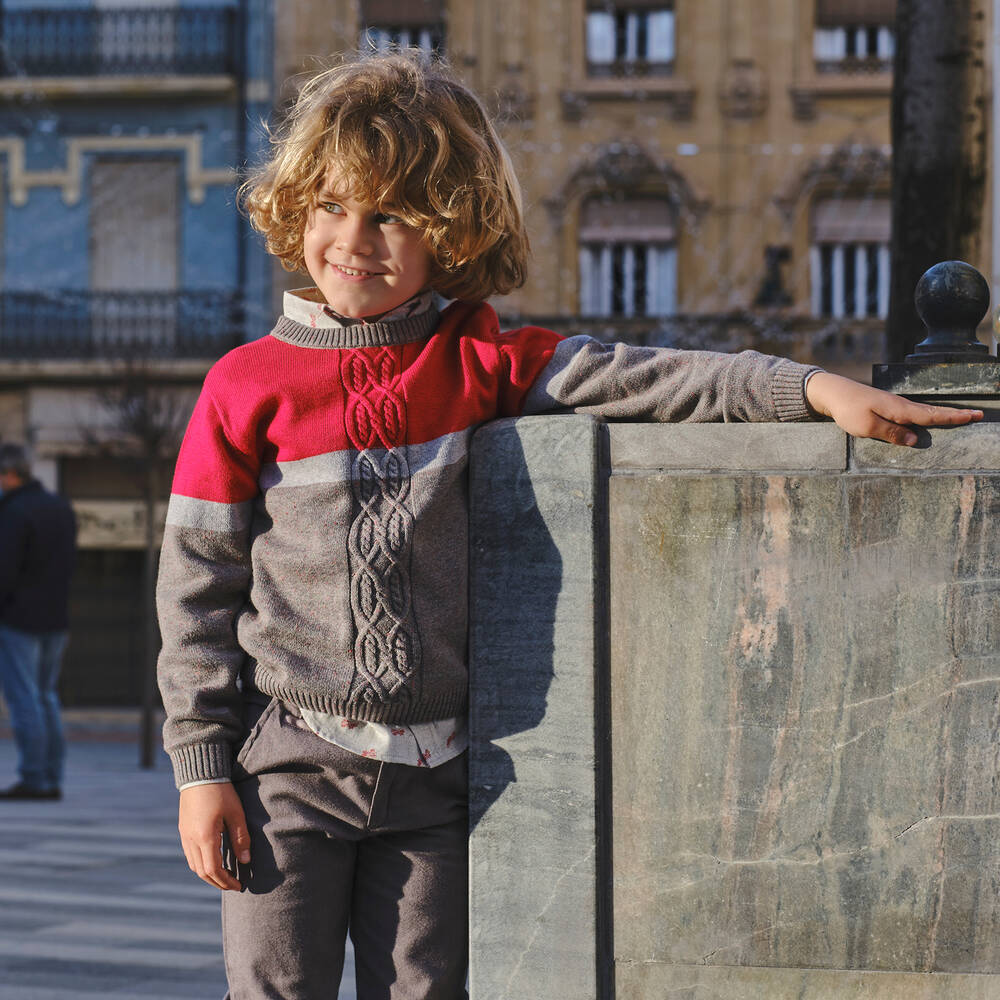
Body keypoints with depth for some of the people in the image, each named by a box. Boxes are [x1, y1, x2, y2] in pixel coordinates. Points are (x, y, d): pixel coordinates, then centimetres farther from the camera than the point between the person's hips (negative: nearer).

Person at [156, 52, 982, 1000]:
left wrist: (817, 389, -17)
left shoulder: (476, 362, 3)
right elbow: (196, 581, 0)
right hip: (287, 765, -2)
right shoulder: (246, 387, -2)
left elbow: (643, 379, -5)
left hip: (431, 777, 2)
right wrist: (200, 766, -4)